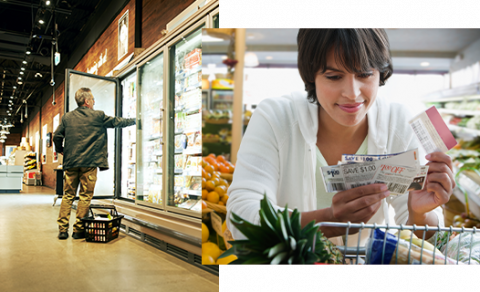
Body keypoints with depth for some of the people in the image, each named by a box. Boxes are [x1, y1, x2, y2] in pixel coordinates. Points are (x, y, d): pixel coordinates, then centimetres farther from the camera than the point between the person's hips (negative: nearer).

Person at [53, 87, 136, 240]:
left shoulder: (67, 117, 10)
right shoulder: (98, 116, 1)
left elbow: (57, 136, 8)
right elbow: (117, 121, 11)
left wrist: (61, 151, 24)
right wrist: (134, 121, 25)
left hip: (71, 162, 4)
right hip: (89, 162, -4)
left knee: (68, 195, 9)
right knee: (85, 196, 2)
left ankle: (63, 229, 8)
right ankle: (78, 230, 5)